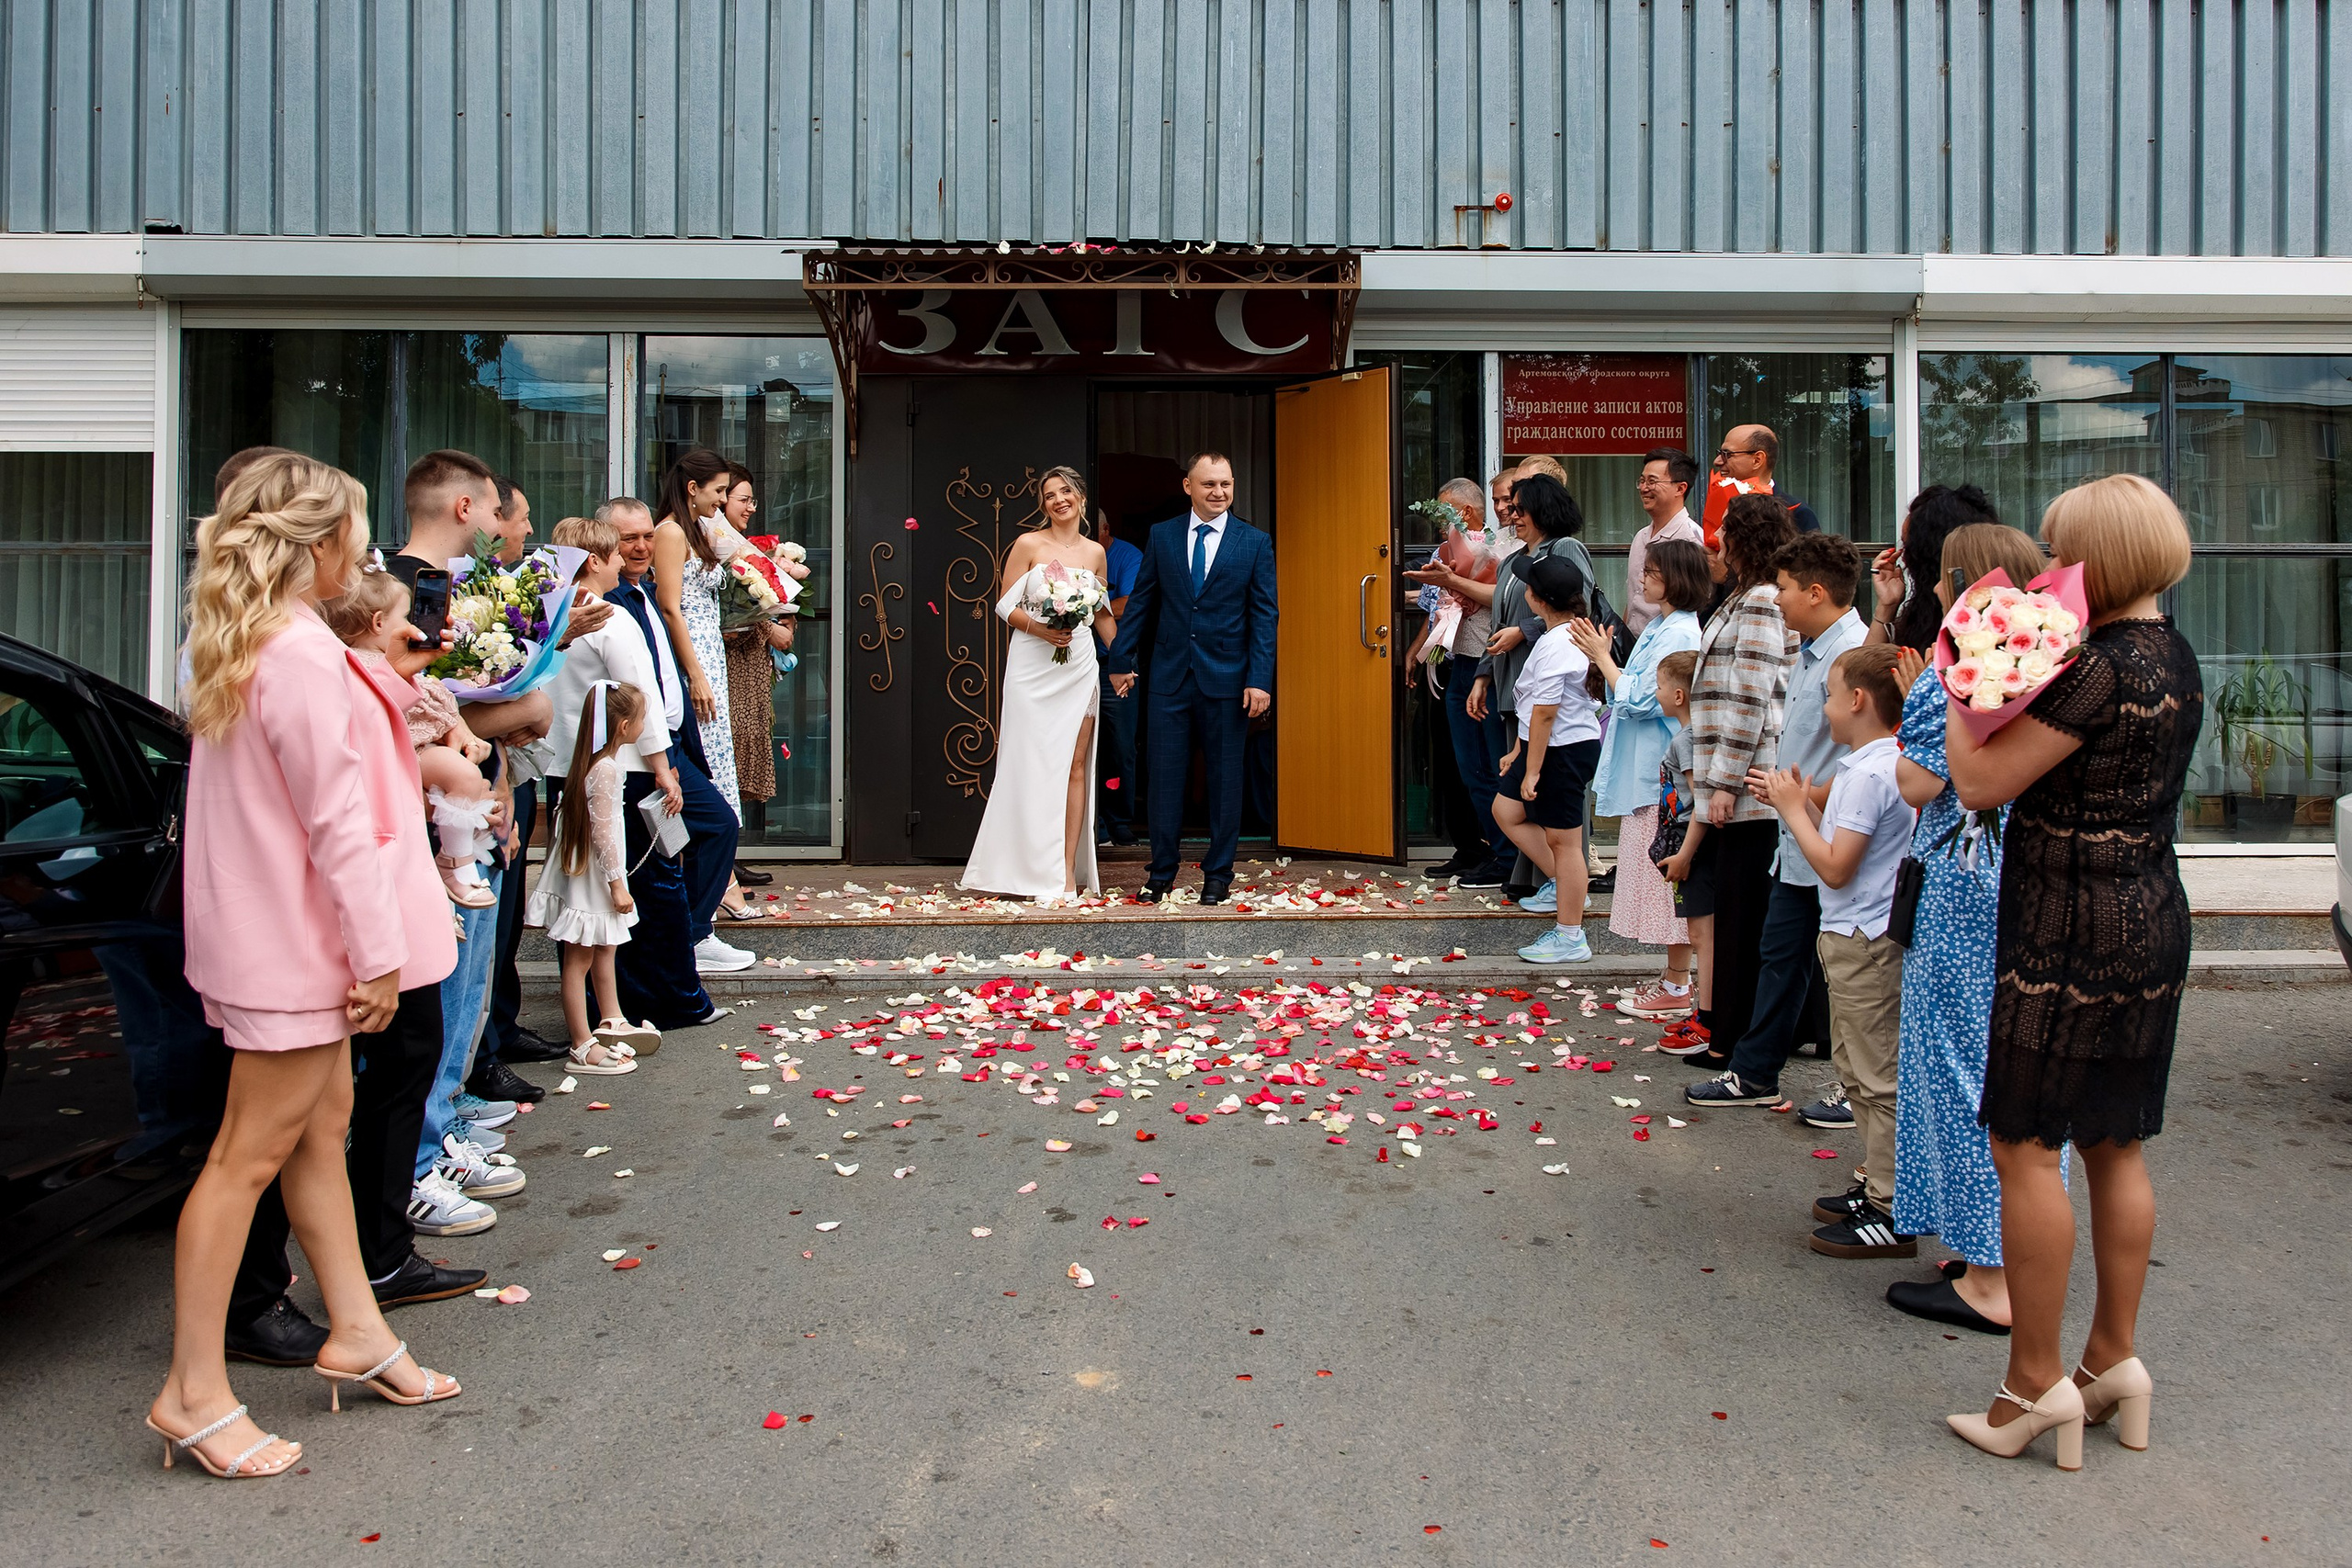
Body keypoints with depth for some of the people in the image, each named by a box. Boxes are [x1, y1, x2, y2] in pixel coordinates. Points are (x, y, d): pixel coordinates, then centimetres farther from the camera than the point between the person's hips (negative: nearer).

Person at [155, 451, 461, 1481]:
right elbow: (338, 821, -21)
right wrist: (377, 951, -17)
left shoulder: (239, 646, 10)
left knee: (323, 1123, 17)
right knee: (252, 1153, -1)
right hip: (295, 940, -10)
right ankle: (194, 1392, 11)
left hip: (280, 932, 10)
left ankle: (355, 1331, 30)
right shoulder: (306, 657, -21)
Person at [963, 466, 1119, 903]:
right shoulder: (1028, 545, 1)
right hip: (1032, 665, -3)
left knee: (1075, 764, 0)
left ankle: (1068, 872, 3)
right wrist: (1042, 629, -17)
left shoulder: (1095, 552, 11)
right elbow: (1006, 607, -2)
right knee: (1034, 765, -3)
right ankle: (1038, 872, 5)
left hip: (1078, 665, 3)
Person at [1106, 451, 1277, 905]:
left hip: (1227, 681, -1)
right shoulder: (1162, 536, 7)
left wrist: (1260, 680, -10)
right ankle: (1161, 874, 16)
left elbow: (1264, 615, -2)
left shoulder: (1255, 543, 2)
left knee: (1225, 781, 6)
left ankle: (1218, 875, 18)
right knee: (1165, 778, 5)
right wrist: (1121, 661, 7)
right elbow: (1140, 603, 10)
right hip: (1170, 679, 1)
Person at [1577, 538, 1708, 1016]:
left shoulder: (1678, 634, -16)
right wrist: (1602, 660, 5)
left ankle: (1676, 989, 4)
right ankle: (1675, 978, 21)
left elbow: (1641, 700, -19)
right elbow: (1633, 694, 15)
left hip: (1664, 774, -10)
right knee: (1661, 874, 13)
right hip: (1648, 769, 10)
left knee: (1668, 873, -4)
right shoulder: (1660, 626, 14)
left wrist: (1604, 658, -11)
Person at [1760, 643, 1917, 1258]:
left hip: (1863, 942, -11)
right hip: (1856, 936, 11)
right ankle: (1881, 1188, 29)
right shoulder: (1884, 763, 11)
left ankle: (1889, 1216, 4)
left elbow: (1835, 865, -22)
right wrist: (1803, 802, 5)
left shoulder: (1868, 774, -21)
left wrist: (1794, 808, -12)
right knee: (1855, 1066, 19)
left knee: (1876, 1076, -4)